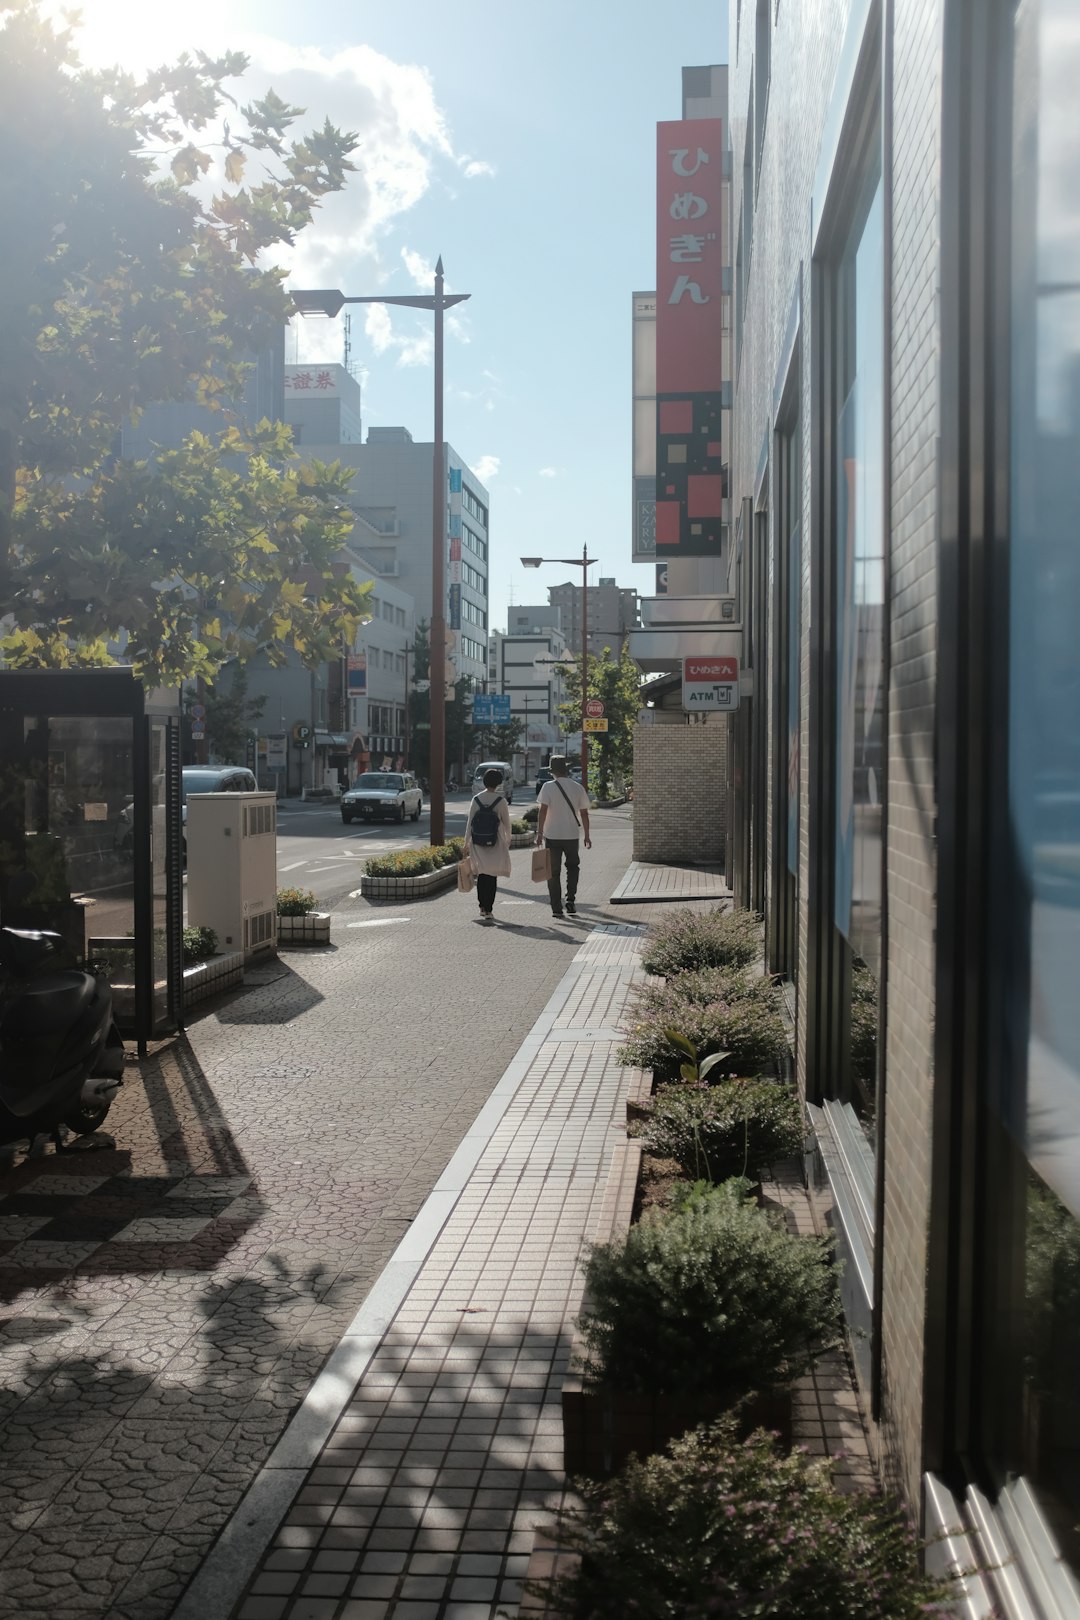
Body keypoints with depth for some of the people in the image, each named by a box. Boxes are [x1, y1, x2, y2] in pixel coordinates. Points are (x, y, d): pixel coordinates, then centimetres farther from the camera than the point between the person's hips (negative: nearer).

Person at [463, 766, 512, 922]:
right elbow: (506, 823, -1)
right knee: (492, 876, 2)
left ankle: (483, 906, 24)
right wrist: (508, 840, 15)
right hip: (495, 842, -3)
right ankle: (488, 910, -2)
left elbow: (469, 822, 1)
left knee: (481, 874, 17)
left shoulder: (476, 799, 0)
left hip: (478, 843, 3)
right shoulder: (501, 801, -7)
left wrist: (466, 843, 7)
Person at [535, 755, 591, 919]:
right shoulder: (578, 788, 3)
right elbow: (584, 813, 5)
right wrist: (586, 836, 12)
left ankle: (557, 908, 6)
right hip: (572, 836, 2)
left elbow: (543, 811, -14)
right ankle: (571, 901, 7)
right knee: (573, 867, 22)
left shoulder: (548, 787, -7)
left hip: (552, 836, -2)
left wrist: (539, 833, -11)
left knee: (554, 873, 7)